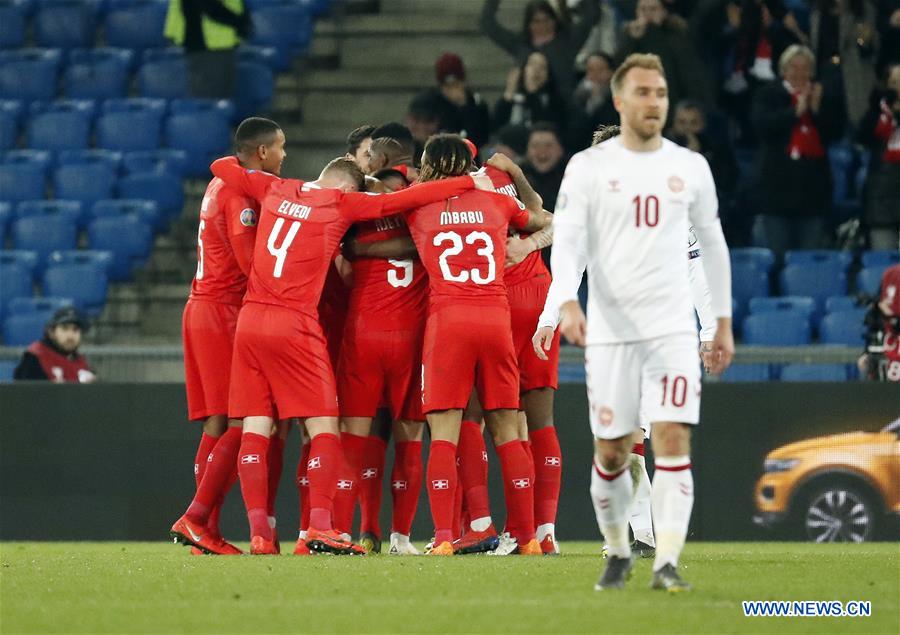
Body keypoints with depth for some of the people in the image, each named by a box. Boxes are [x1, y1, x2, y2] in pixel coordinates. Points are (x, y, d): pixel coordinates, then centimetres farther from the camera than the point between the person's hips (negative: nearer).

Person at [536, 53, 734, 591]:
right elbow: (567, 243, -7)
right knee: (612, 452, 4)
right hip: (609, 330, -1)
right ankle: (619, 553, 26)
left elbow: (713, 245, 17)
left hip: (674, 330, 1)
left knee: (674, 441, -13)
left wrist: (723, 323, 15)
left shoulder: (690, 167, 8)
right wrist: (567, 303, -25)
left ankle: (667, 563, -16)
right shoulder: (588, 167, 0)